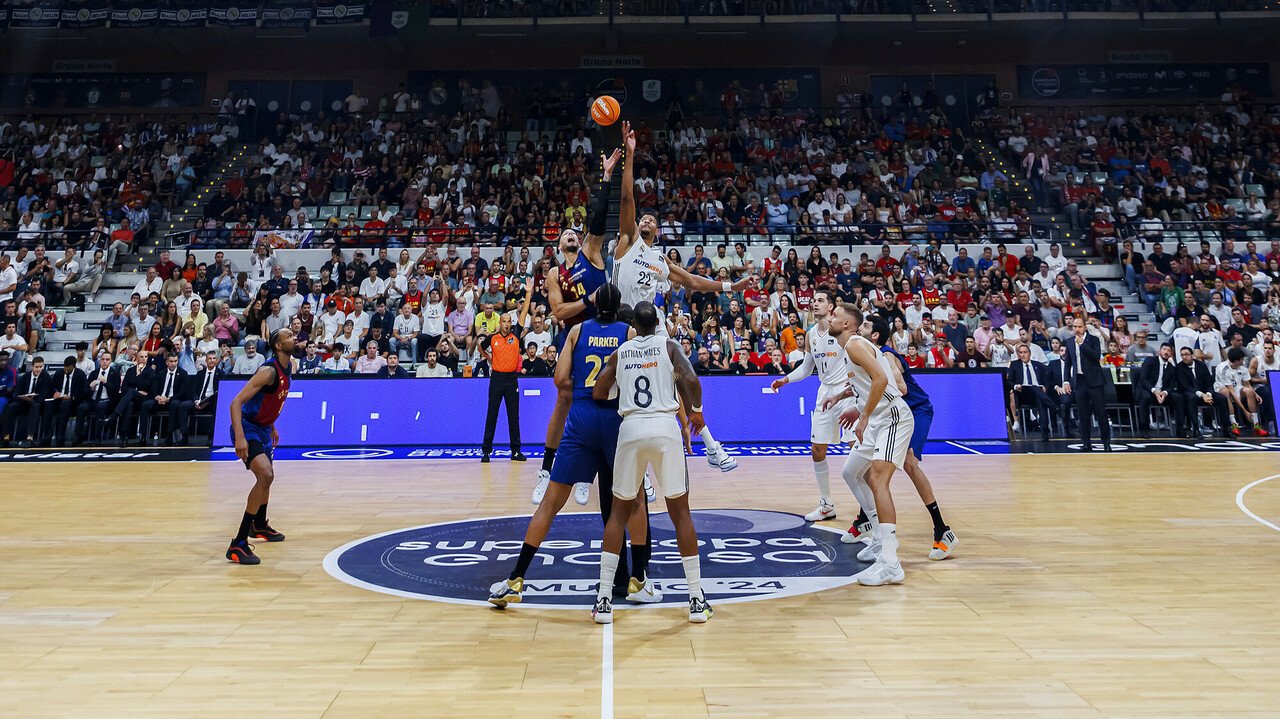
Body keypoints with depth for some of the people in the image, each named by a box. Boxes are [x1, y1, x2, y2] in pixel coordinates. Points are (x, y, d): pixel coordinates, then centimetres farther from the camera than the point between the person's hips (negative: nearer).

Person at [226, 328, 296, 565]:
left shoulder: (288, 366, 5)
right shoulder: (268, 371, -24)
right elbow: (236, 403, -28)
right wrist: (239, 438, -37)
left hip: (262, 428, 10)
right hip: (247, 428, -10)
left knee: (268, 475, 26)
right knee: (265, 476, -26)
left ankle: (259, 526, 51)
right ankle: (238, 544, -24)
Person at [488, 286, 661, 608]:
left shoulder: (578, 330, 10)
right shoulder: (630, 333, 7)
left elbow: (561, 378, 1)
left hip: (581, 417, 1)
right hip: (617, 417, -1)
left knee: (551, 501, 5)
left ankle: (515, 581, 6)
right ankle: (637, 581, 17)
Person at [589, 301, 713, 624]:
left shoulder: (620, 352, 15)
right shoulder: (669, 345, 8)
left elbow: (598, 394, 10)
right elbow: (691, 380, -7)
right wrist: (696, 410, 10)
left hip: (631, 429, 1)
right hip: (666, 428, -1)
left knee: (619, 512, 14)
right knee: (680, 512, 10)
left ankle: (603, 601, 10)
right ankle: (697, 601, 11)